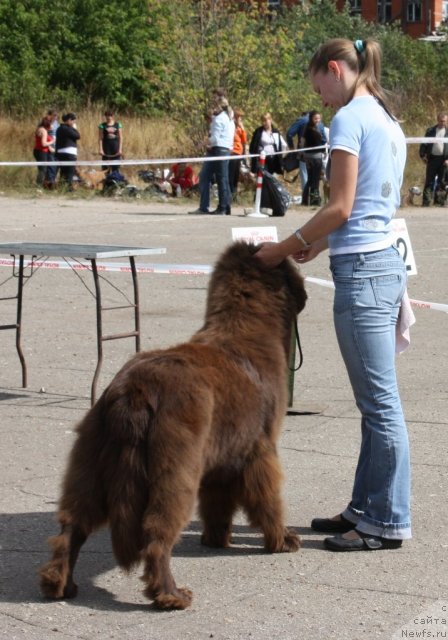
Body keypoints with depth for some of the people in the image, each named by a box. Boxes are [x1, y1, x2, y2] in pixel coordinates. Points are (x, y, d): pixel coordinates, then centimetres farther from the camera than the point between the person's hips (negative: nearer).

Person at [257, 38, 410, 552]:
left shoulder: (350, 118, -9)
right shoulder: (388, 122, 18)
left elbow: (340, 208, -14)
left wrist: (285, 248, -5)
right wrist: (316, 246, 16)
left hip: (363, 270, -10)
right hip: (386, 262, 10)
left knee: (379, 402, -4)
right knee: (375, 400, 14)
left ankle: (388, 523, 2)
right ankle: (366, 508, 22)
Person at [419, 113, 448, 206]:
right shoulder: (430, 131, 8)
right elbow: (424, 143, 6)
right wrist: (423, 155, -7)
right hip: (432, 158, 0)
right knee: (429, 181, 0)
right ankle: (426, 202, -1)